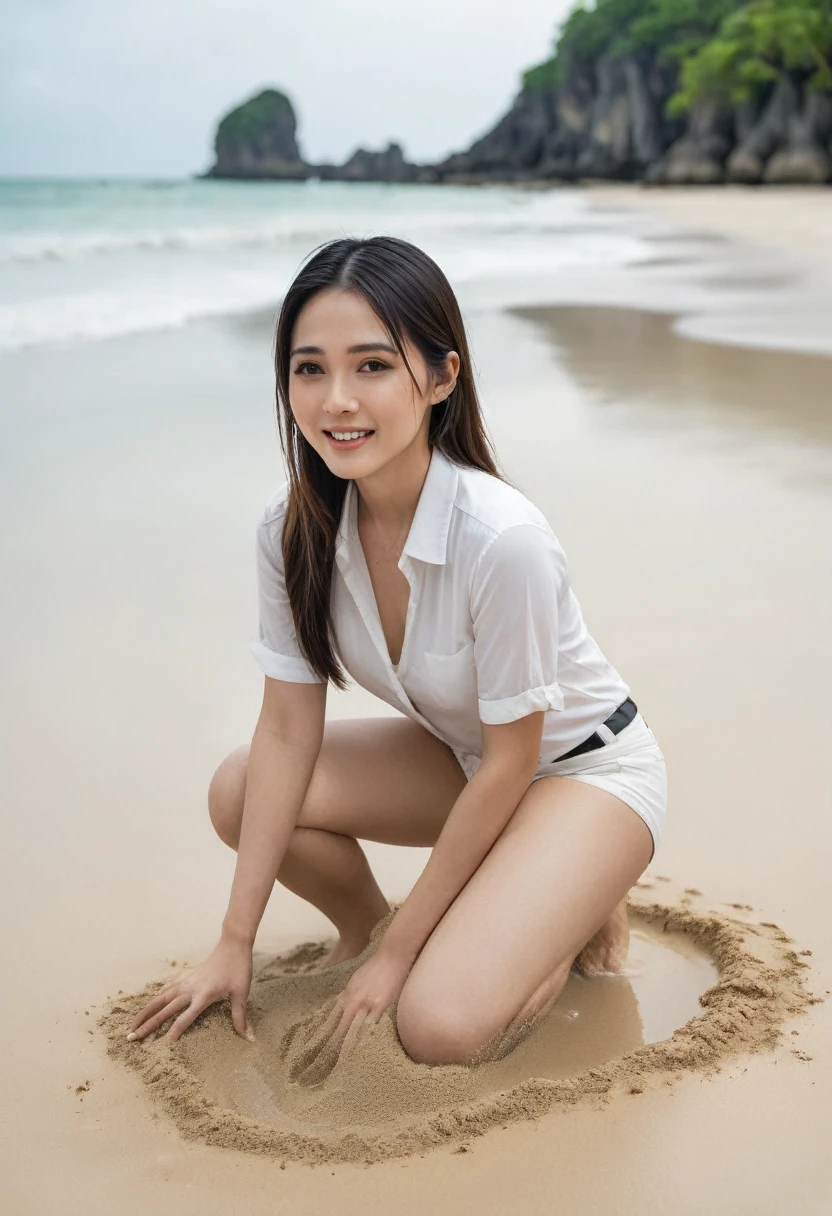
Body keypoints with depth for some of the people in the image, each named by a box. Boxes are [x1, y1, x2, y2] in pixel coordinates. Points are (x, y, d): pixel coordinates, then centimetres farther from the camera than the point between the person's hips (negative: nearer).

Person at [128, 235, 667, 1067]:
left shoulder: (503, 539, -34)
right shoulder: (293, 526, -15)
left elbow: (512, 762, -23)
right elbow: (288, 730, -9)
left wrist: (400, 952, -15)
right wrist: (235, 944, -8)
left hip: (583, 769, -6)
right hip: (461, 756, 6)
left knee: (437, 1024, -23)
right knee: (238, 793, -12)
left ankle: (578, 913, 6)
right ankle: (363, 924, 14)